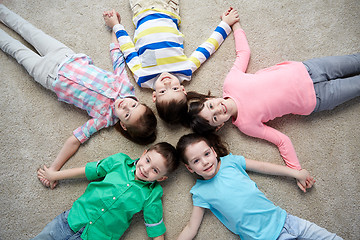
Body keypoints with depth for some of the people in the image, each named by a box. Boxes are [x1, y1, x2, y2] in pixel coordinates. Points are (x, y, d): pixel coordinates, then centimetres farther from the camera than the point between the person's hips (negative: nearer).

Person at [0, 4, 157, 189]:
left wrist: (53, 170, -35)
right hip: (66, 57, 3)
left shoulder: (105, 118, -31)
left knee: (19, 51, 17)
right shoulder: (125, 85, -24)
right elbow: (116, 53, -9)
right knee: (30, 31, 23)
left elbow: (75, 140, -28)